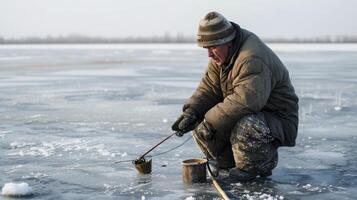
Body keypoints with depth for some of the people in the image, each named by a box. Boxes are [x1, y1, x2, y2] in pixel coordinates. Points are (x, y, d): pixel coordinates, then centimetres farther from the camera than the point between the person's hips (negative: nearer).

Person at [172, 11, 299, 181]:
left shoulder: (252, 59, -29)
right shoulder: (220, 56, 2)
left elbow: (245, 100, -40)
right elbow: (209, 88, 1)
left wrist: (211, 121, -34)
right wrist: (191, 112, -17)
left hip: (279, 121, -9)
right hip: (248, 115, 9)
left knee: (245, 127, -40)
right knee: (199, 121, -1)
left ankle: (261, 165, -9)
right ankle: (231, 162, 13)